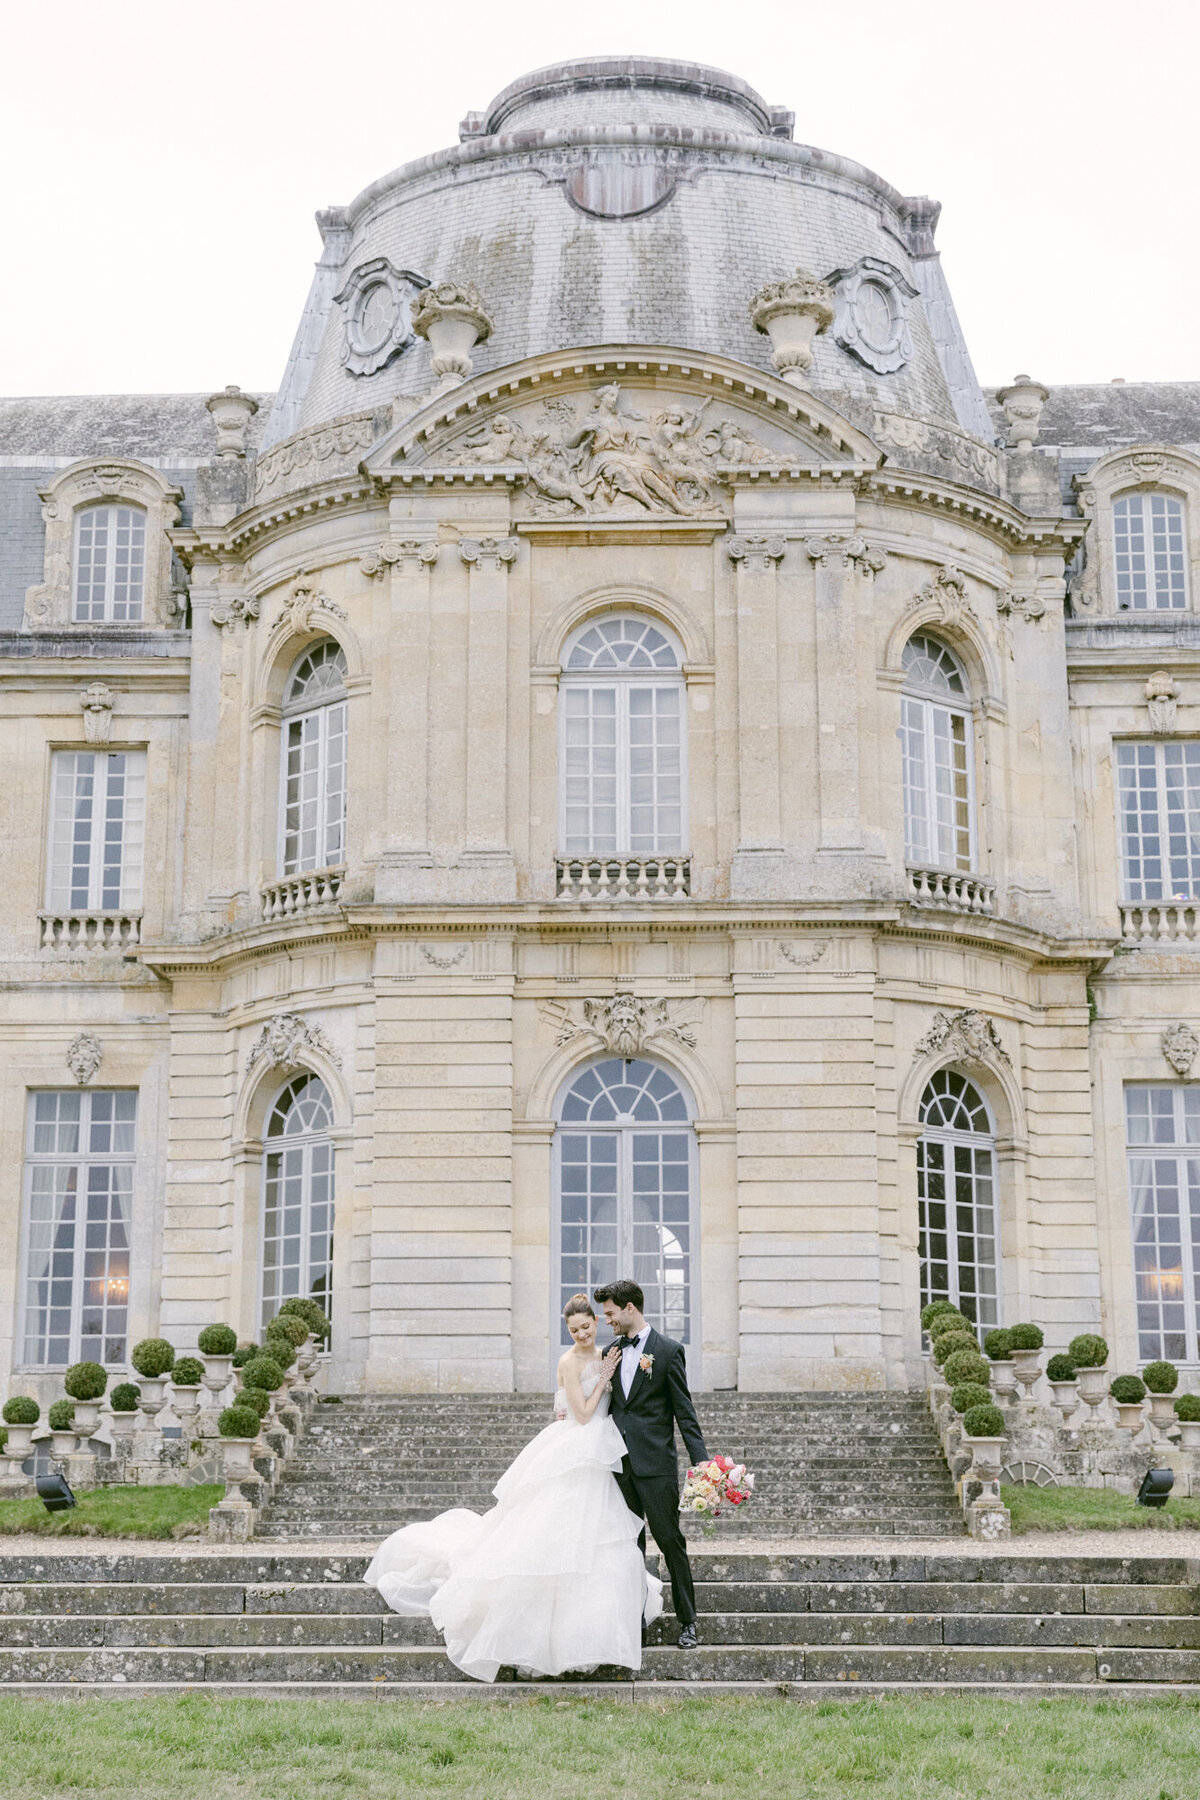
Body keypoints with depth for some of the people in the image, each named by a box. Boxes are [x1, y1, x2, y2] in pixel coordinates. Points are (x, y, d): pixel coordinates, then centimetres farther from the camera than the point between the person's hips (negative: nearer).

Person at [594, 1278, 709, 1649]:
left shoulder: (668, 1350, -4)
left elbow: (684, 1412, -6)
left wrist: (701, 1461, -11)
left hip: (655, 1464, -5)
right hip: (618, 1462, 5)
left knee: (671, 1541, -1)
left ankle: (688, 1621, 7)